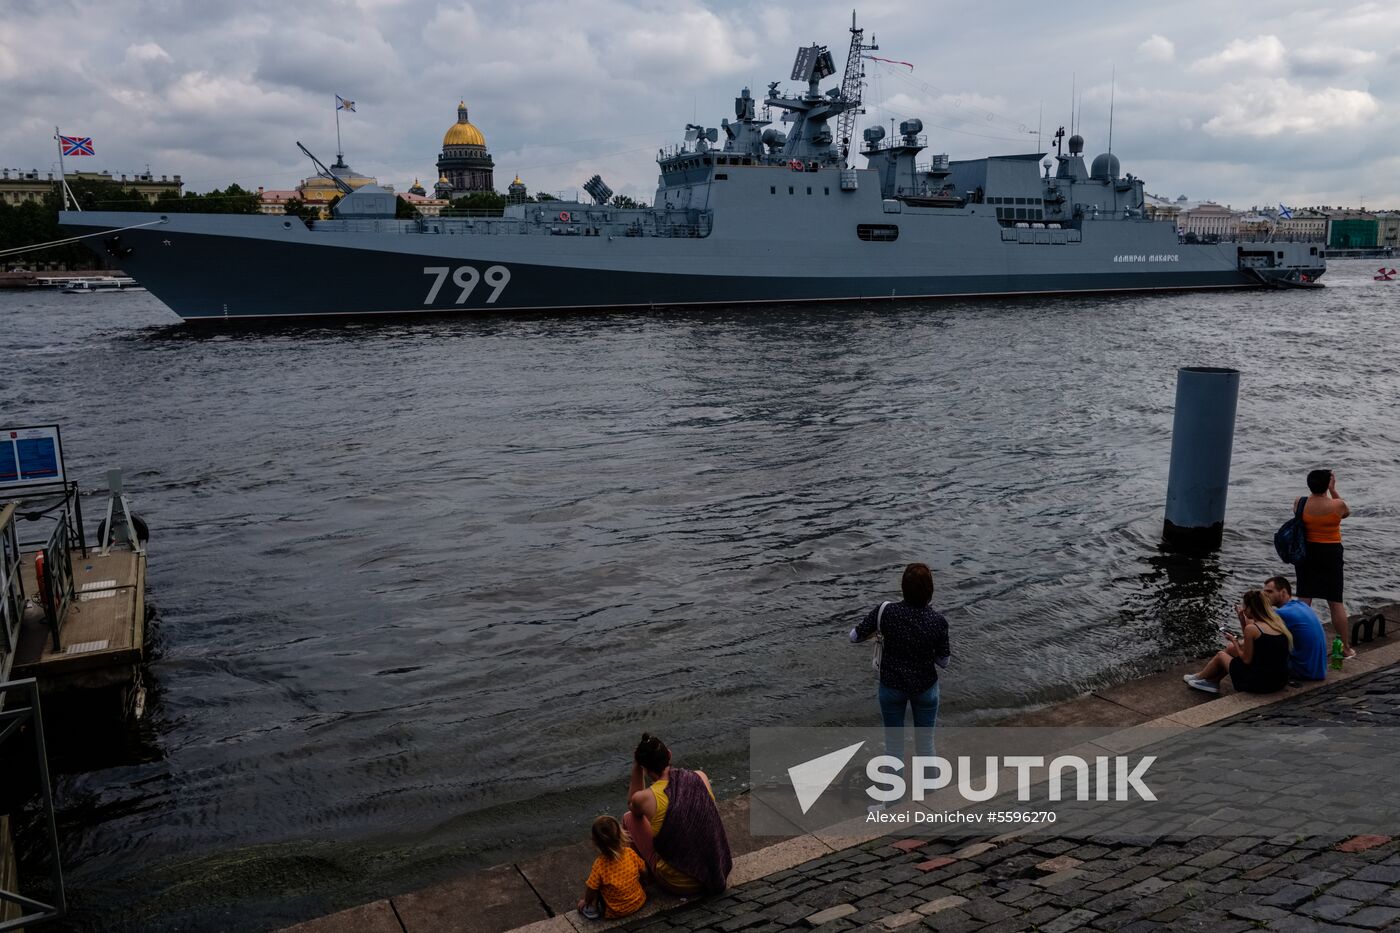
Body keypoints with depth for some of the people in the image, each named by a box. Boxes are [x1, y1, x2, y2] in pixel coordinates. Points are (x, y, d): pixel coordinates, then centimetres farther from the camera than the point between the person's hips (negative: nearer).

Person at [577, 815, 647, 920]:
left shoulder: (599, 864, -25)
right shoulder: (630, 853, -16)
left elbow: (590, 889, -13)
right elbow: (643, 871, 0)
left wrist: (585, 901, 9)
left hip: (615, 912, -3)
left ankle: (592, 908, 2)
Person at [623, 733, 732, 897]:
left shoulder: (645, 798, -19)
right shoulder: (700, 777, -9)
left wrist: (636, 769, 1)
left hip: (678, 884, -4)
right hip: (717, 873, 4)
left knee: (629, 818, 12)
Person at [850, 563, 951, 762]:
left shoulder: (885, 611, -21)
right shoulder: (937, 620, -20)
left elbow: (854, 637, -10)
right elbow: (943, 661, -8)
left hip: (891, 686, 0)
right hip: (925, 687, 0)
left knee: (894, 745, 17)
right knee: (925, 744, 18)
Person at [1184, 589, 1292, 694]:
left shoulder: (1252, 628, -17)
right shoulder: (1276, 623, 5)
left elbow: (1246, 660, -10)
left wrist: (1234, 641, 5)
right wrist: (1242, 619, 12)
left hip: (1259, 683, -7)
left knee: (1221, 655, 20)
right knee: (1231, 648, 24)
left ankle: (1198, 678, 46)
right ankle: (1213, 682, 38)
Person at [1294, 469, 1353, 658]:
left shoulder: (1300, 504, -9)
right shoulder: (1337, 505, -15)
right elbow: (1346, 512, 10)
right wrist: (1333, 490, 6)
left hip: (1307, 552, 2)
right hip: (1331, 553, -2)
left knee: (1303, 600, 8)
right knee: (1336, 602, 6)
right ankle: (1346, 648, 14)